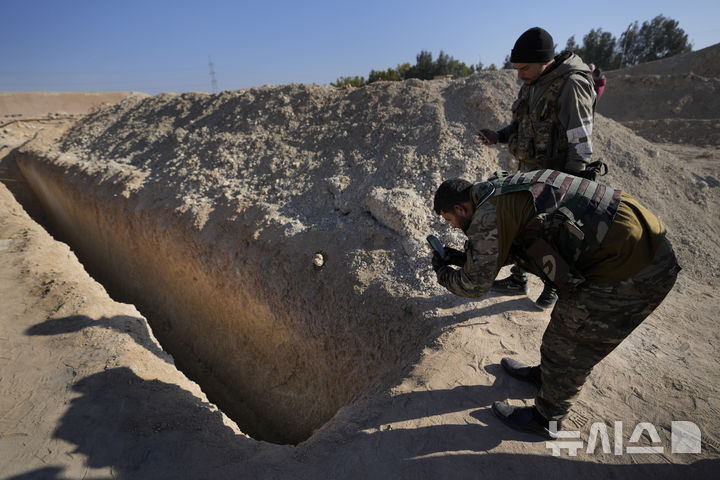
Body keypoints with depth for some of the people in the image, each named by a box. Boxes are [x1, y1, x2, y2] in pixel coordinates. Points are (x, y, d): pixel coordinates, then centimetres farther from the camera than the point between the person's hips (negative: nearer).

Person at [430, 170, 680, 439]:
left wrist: (443, 272, 6)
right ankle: (545, 375, 51)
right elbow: (509, 249, 23)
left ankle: (545, 419, 32)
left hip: (632, 273, -9)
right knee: (566, 319, 26)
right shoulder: (502, 192, 9)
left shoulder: (491, 211, -20)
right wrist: (463, 257, 18)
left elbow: (475, 285, -13)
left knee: (569, 348, 8)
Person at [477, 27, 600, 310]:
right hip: (529, 171, 8)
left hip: (557, 178, -8)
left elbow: (580, 143, -20)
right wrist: (498, 137, -3)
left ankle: (554, 287, 30)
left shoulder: (571, 84, -19)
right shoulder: (531, 85, 7)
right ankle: (518, 280, 32)